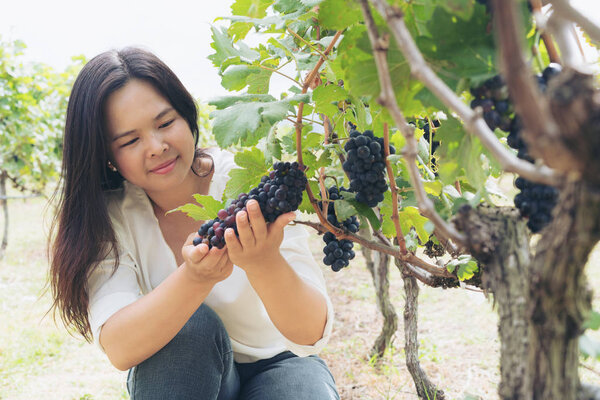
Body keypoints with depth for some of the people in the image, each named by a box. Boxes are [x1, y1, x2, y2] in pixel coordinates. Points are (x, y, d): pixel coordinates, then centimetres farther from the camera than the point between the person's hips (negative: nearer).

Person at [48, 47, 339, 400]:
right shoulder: (110, 216, -13)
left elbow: (313, 335, -26)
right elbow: (119, 348, -28)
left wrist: (264, 262, -46)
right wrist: (196, 278, -45)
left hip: (275, 364, -1)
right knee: (192, 326, -30)